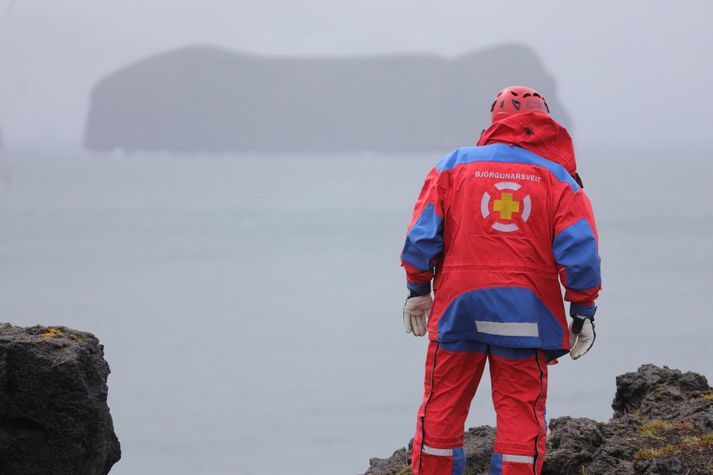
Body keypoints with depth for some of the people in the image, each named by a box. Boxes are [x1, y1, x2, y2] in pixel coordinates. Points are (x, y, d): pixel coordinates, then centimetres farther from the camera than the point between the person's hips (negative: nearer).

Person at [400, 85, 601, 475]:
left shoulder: (455, 165, 6)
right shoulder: (557, 177, 4)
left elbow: (422, 235, 2)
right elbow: (580, 252, -4)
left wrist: (418, 290, 11)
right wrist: (583, 311, 2)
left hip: (458, 305, 1)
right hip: (525, 309, -1)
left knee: (442, 408, 8)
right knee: (521, 413, 4)